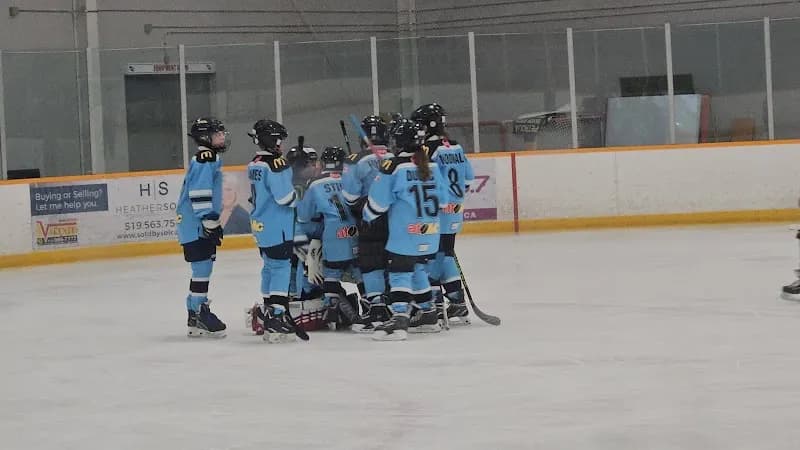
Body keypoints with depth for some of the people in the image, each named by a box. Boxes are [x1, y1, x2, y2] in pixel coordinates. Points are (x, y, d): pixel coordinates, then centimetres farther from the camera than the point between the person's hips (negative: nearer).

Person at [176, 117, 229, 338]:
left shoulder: (209, 159, 19)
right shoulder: (205, 160, -15)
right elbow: (199, 194, -23)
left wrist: (214, 223, 28)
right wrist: (210, 222, -22)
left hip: (202, 226, 11)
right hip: (196, 226, -11)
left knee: (203, 268, 15)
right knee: (202, 268, -10)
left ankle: (196, 315, 21)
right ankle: (199, 314, -9)